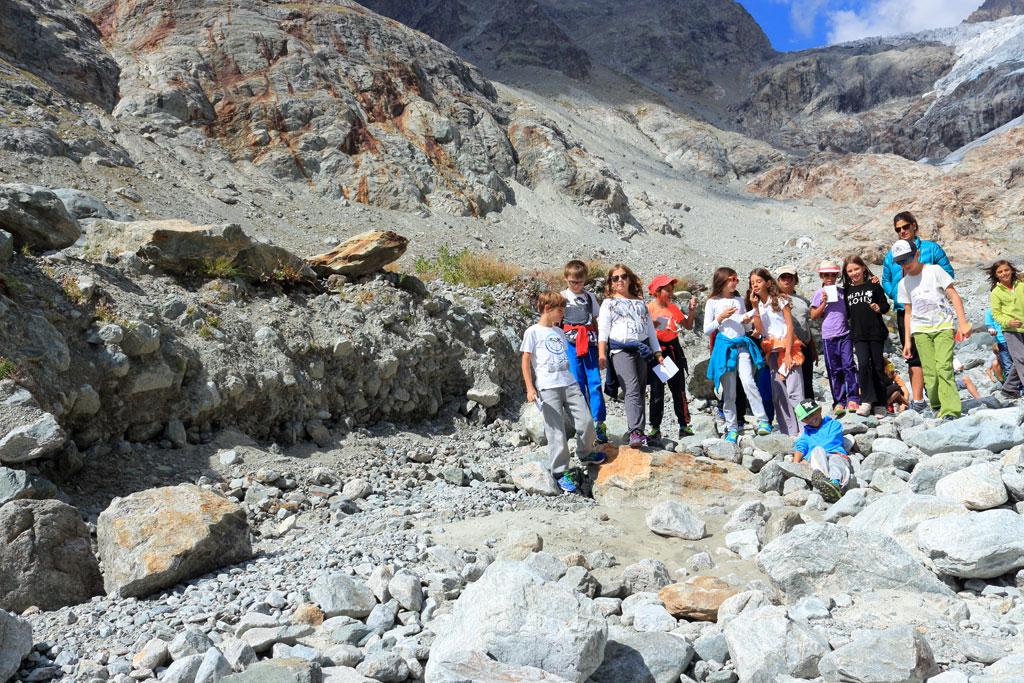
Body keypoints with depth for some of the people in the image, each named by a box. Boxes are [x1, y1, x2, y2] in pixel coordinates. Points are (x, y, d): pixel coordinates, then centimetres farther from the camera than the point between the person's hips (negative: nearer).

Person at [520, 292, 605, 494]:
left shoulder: (559, 332, 18)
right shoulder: (533, 332, -2)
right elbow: (526, 361, -4)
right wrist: (530, 388, -10)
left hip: (569, 383, 6)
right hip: (547, 388, -6)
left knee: (586, 421, 1)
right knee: (556, 431, -5)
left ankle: (585, 454, 29)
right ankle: (559, 473, 8)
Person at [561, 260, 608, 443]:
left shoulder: (590, 297, 15)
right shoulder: (562, 297, 8)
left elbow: (597, 321, 14)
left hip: (589, 342, 2)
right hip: (571, 343, -2)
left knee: (595, 382, -5)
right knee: (577, 383, -1)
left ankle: (599, 422, -4)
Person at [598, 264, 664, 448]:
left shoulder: (640, 302, 21)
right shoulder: (609, 303, 9)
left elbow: (650, 328, 20)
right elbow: (603, 329, -2)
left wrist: (658, 353, 14)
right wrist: (601, 353, -14)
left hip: (642, 349, 4)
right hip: (621, 350, -4)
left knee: (640, 391, 4)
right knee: (632, 390, -18)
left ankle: (638, 432, 10)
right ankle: (635, 432, -25)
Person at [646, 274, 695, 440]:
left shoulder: (672, 307, 9)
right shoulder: (648, 308, -5)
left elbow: (688, 326, 13)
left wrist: (691, 310, 1)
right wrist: (652, 325, -24)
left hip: (673, 350, 4)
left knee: (679, 389, 5)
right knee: (657, 392, 1)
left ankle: (684, 426, 11)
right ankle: (655, 429, 8)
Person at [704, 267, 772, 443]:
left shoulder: (739, 300, 15)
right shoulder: (713, 302, 3)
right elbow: (706, 330, 1)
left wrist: (747, 321, 1)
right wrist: (721, 317, -11)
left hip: (742, 345, 2)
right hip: (724, 347, -2)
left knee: (748, 382, -18)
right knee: (729, 392, 2)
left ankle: (763, 421, -16)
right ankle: (732, 428, 10)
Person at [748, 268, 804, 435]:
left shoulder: (780, 300, -2)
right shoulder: (757, 304, 10)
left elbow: (790, 326, -6)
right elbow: (759, 330, -2)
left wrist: (788, 353, -13)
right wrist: (755, 307, -8)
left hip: (787, 347, -5)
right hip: (772, 351, 5)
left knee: (794, 390, -11)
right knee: (778, 394, 1)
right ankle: (788, 432, 6)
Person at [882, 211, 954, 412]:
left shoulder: (931, 248, 2)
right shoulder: (891, 255, 12)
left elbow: (948, 272, 1)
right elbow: (886, 281, 18)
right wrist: (895, 294, -1)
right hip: (904, 311, 3)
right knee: (913, 356, 4)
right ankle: (918, 400, 9)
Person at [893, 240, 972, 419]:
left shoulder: (934, 270, 0)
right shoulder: (904, 283, 10)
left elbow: (954, 296, -2)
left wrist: (963, 323, -10)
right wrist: (907, 341, 11)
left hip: (943, 326, -3)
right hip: (921, 330, 3)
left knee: (944, 367, -17)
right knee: (930, 373, -7)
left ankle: (950, 411, -19)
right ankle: (937, 408, 6)